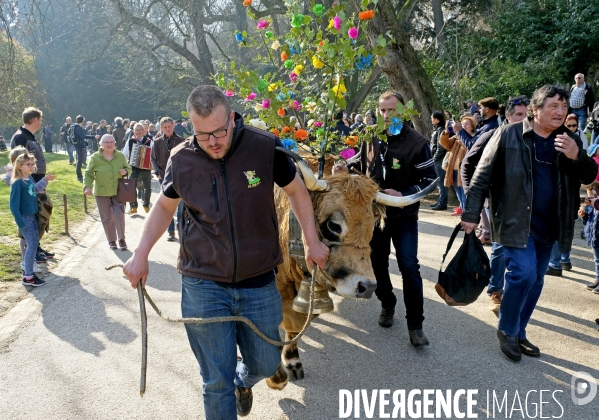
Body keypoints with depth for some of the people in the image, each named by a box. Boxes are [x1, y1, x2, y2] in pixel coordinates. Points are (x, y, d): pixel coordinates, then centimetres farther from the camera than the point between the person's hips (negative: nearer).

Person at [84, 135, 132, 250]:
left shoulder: (121, 156, 3)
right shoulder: (95, 157, -2)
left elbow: (129, 168, 15)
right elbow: (88, 174, -2)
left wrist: (125, 171, -9)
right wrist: (87, 186, -18)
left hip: (118, 192, 1)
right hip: (102, 193, 0)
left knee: (119, 215, -6)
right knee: (107, 218, 7)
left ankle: (121, 239, 11)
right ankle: (111, 240, 21)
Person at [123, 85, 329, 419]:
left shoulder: (266, 147, -12)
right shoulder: (181, 159, -6)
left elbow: (296, 191, 4)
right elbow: (165, 207, 11)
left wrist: (313, 242, 2)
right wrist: (141, 255, 4)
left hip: (259, 284, 1)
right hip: (203, 286, 0)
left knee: (265, 365, 18)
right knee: (217, 382, 5)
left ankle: (242, 380, 53)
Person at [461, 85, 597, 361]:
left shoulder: (569, 140, 6)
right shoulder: (508, 134, -8)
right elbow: (483, 175, -7)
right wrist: (471, 214, -10)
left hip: (548, 225, 6)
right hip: (516, 221, -5)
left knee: (535, 281, 11)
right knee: (524, 273, -16)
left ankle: (518, 332, 28)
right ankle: (506, 330, 6)